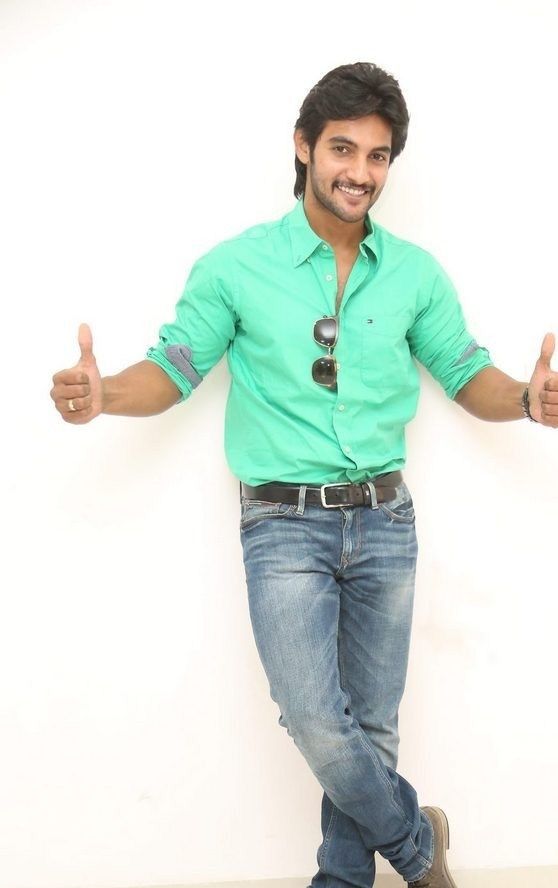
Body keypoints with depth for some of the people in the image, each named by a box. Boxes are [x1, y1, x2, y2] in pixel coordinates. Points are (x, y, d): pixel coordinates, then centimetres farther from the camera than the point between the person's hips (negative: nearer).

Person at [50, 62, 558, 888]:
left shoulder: (416, 272, 4)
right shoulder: (235, 267, -3)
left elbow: (468, 374, 9)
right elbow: (175, 366, 0)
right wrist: (104, 393, -21)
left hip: (385, 522, 3)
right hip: (285, 526, -2)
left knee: (370, 725, 11)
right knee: (317, 722, -11)